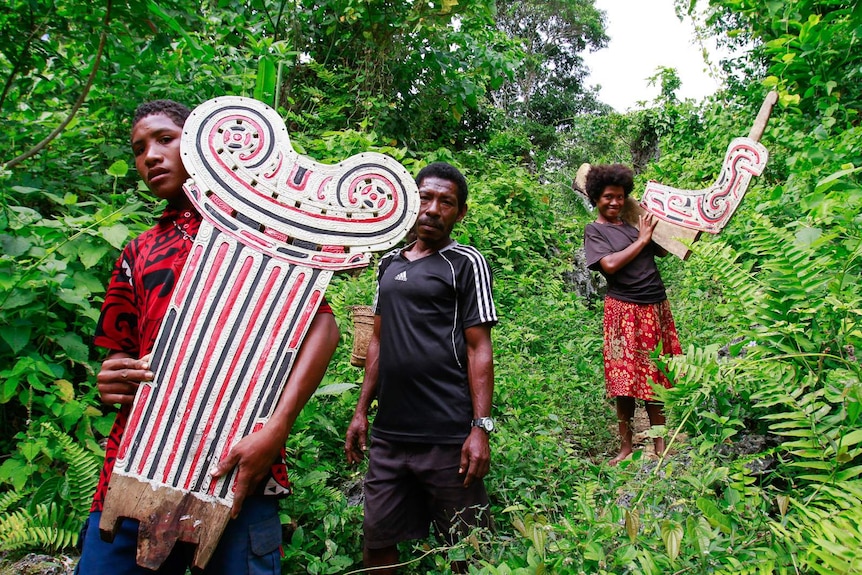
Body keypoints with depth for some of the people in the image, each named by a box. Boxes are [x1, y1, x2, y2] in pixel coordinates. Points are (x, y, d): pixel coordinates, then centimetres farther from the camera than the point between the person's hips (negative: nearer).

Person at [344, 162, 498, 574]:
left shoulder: (466, 263, -2)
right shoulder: (389, 264, 14)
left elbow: (478, 349, -6)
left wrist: (480, 428, -13)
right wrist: (361, 411, 13)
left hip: (446, 437, -5)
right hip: (388, 433, 5)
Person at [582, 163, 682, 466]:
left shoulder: (635, 223, 14)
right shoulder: (594, 231, 0)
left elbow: (663, 250, 18)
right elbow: (610, 264, -15)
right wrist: (642, 240, -7)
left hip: (656, 308, 5)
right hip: (624, 311, -5)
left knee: (655, 377, 9)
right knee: (626, 382, 0)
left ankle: (660, 444, 18)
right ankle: (626, 447, 12)